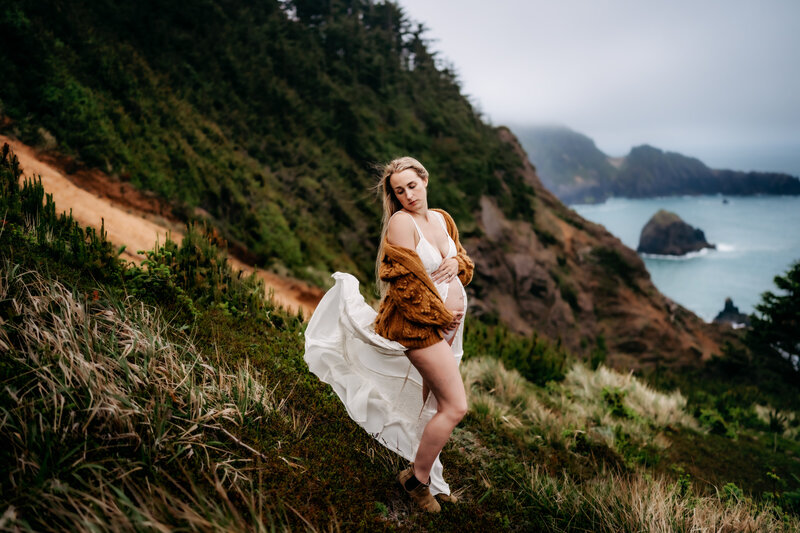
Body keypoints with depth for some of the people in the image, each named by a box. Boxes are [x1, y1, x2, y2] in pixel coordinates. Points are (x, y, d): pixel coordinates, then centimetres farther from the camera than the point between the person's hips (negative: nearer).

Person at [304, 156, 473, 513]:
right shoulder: (401, 221, -14)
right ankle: (417, 478, 11)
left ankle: (427, 475, 33)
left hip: (448, 322, 8)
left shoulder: (442, 218, 10)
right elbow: (407, 282, -19)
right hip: (417, 323, -8)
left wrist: (455, 262, -4)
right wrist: (443, 316, -12)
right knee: (456, 406, -9)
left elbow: (462, 258, 21)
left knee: (436, 403, 16)